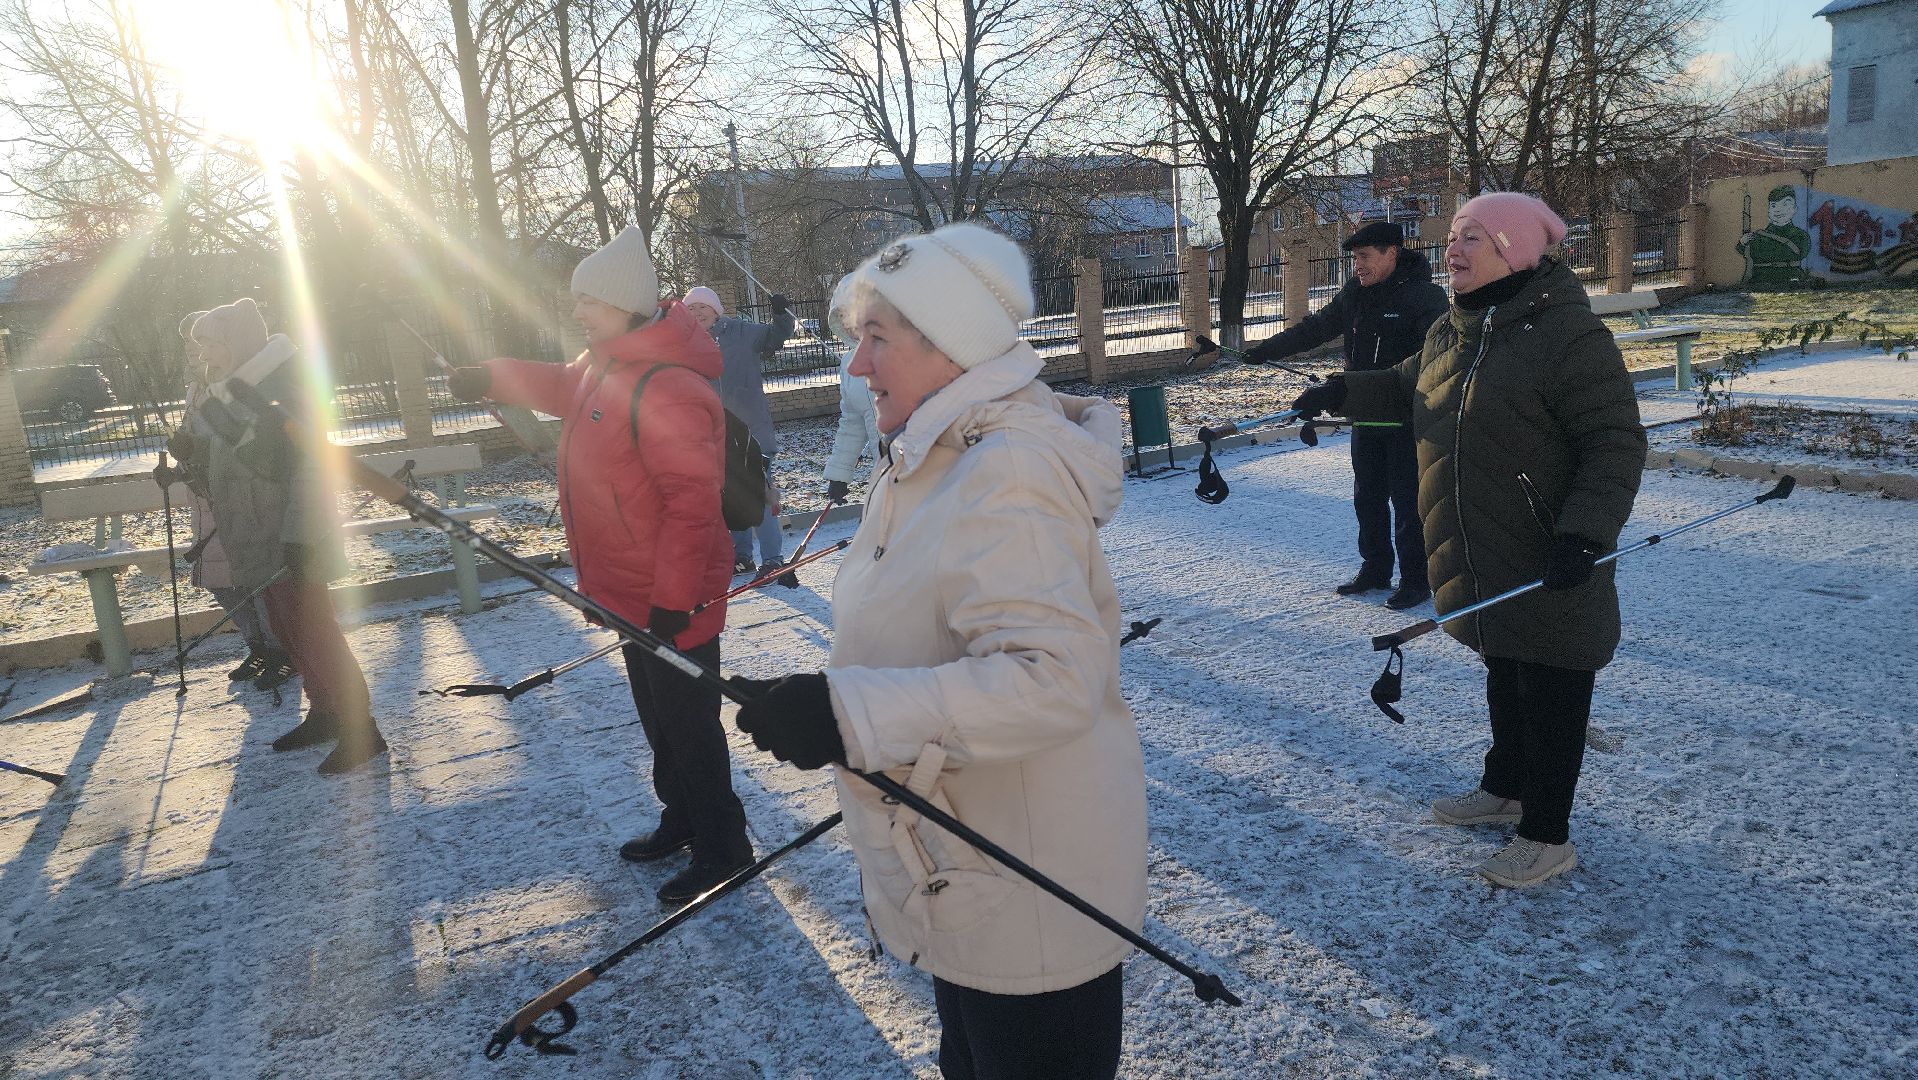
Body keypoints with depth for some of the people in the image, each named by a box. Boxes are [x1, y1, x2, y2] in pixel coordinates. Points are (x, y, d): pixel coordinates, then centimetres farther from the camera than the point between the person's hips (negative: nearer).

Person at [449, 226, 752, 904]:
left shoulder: (668, 391, -27)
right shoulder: (605, 365, 6)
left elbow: (691, 504, -30)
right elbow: (566, 389, 31)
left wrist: (673, 600, -28)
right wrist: (494, 380, 26)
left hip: (671, 601, -10)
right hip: (633, 592, 10)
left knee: (688, 726, 3)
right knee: (657, 717, 23)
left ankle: (723, 850, 19)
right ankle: (682, 819, 41)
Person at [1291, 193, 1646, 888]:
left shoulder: (1569, 335, -18)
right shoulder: (1448, 335, 7)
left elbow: (1616, 445, -20)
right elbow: (1405, 391, 25)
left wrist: (1585, 531, -29)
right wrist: (1343, 393, 9)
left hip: (1548, 569, -8)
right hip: (1480, 563, 8)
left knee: (1550, 695, 5)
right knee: (1503, 677, 23)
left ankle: (1549, 836, 18)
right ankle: (1505, 790, 41)